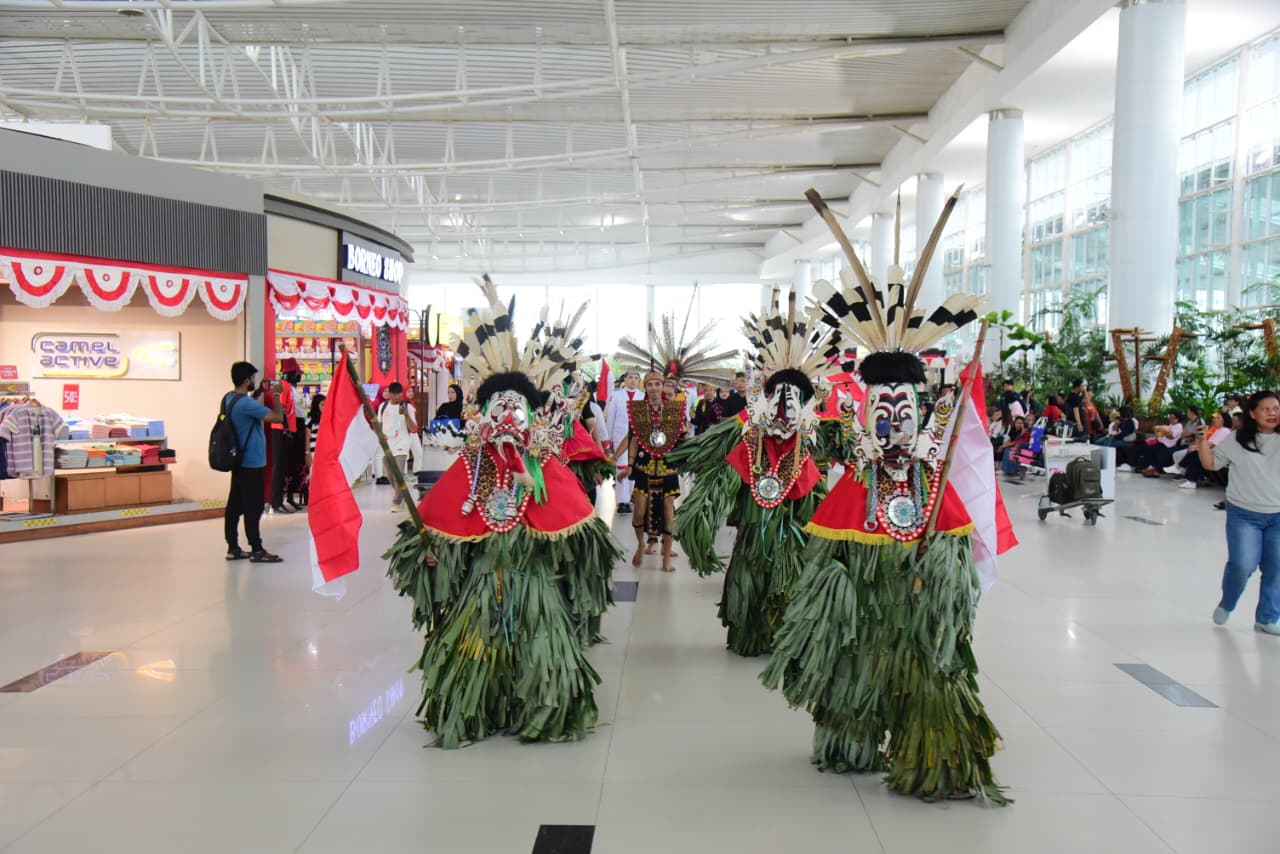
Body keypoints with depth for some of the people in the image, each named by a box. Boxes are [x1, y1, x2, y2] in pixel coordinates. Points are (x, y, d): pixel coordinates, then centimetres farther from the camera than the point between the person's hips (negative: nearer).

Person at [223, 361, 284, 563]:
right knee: (253, 507, -4)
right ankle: (257, 550, 1)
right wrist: (276, 395, -11)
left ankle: (233, 548, 16)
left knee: (235, 505, 11)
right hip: (252, 462, -9)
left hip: (238, 460, 10)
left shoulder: (228, 398, 7)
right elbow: (278, 417, -23)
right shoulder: (246, 403, -22)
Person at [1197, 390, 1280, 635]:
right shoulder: (1237, 441, -1)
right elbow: (1211, 464, 4)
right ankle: (1226, 604, 19)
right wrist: (1202, 441, -13)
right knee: (1242, 565, -10)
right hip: (1244, 515, -2)